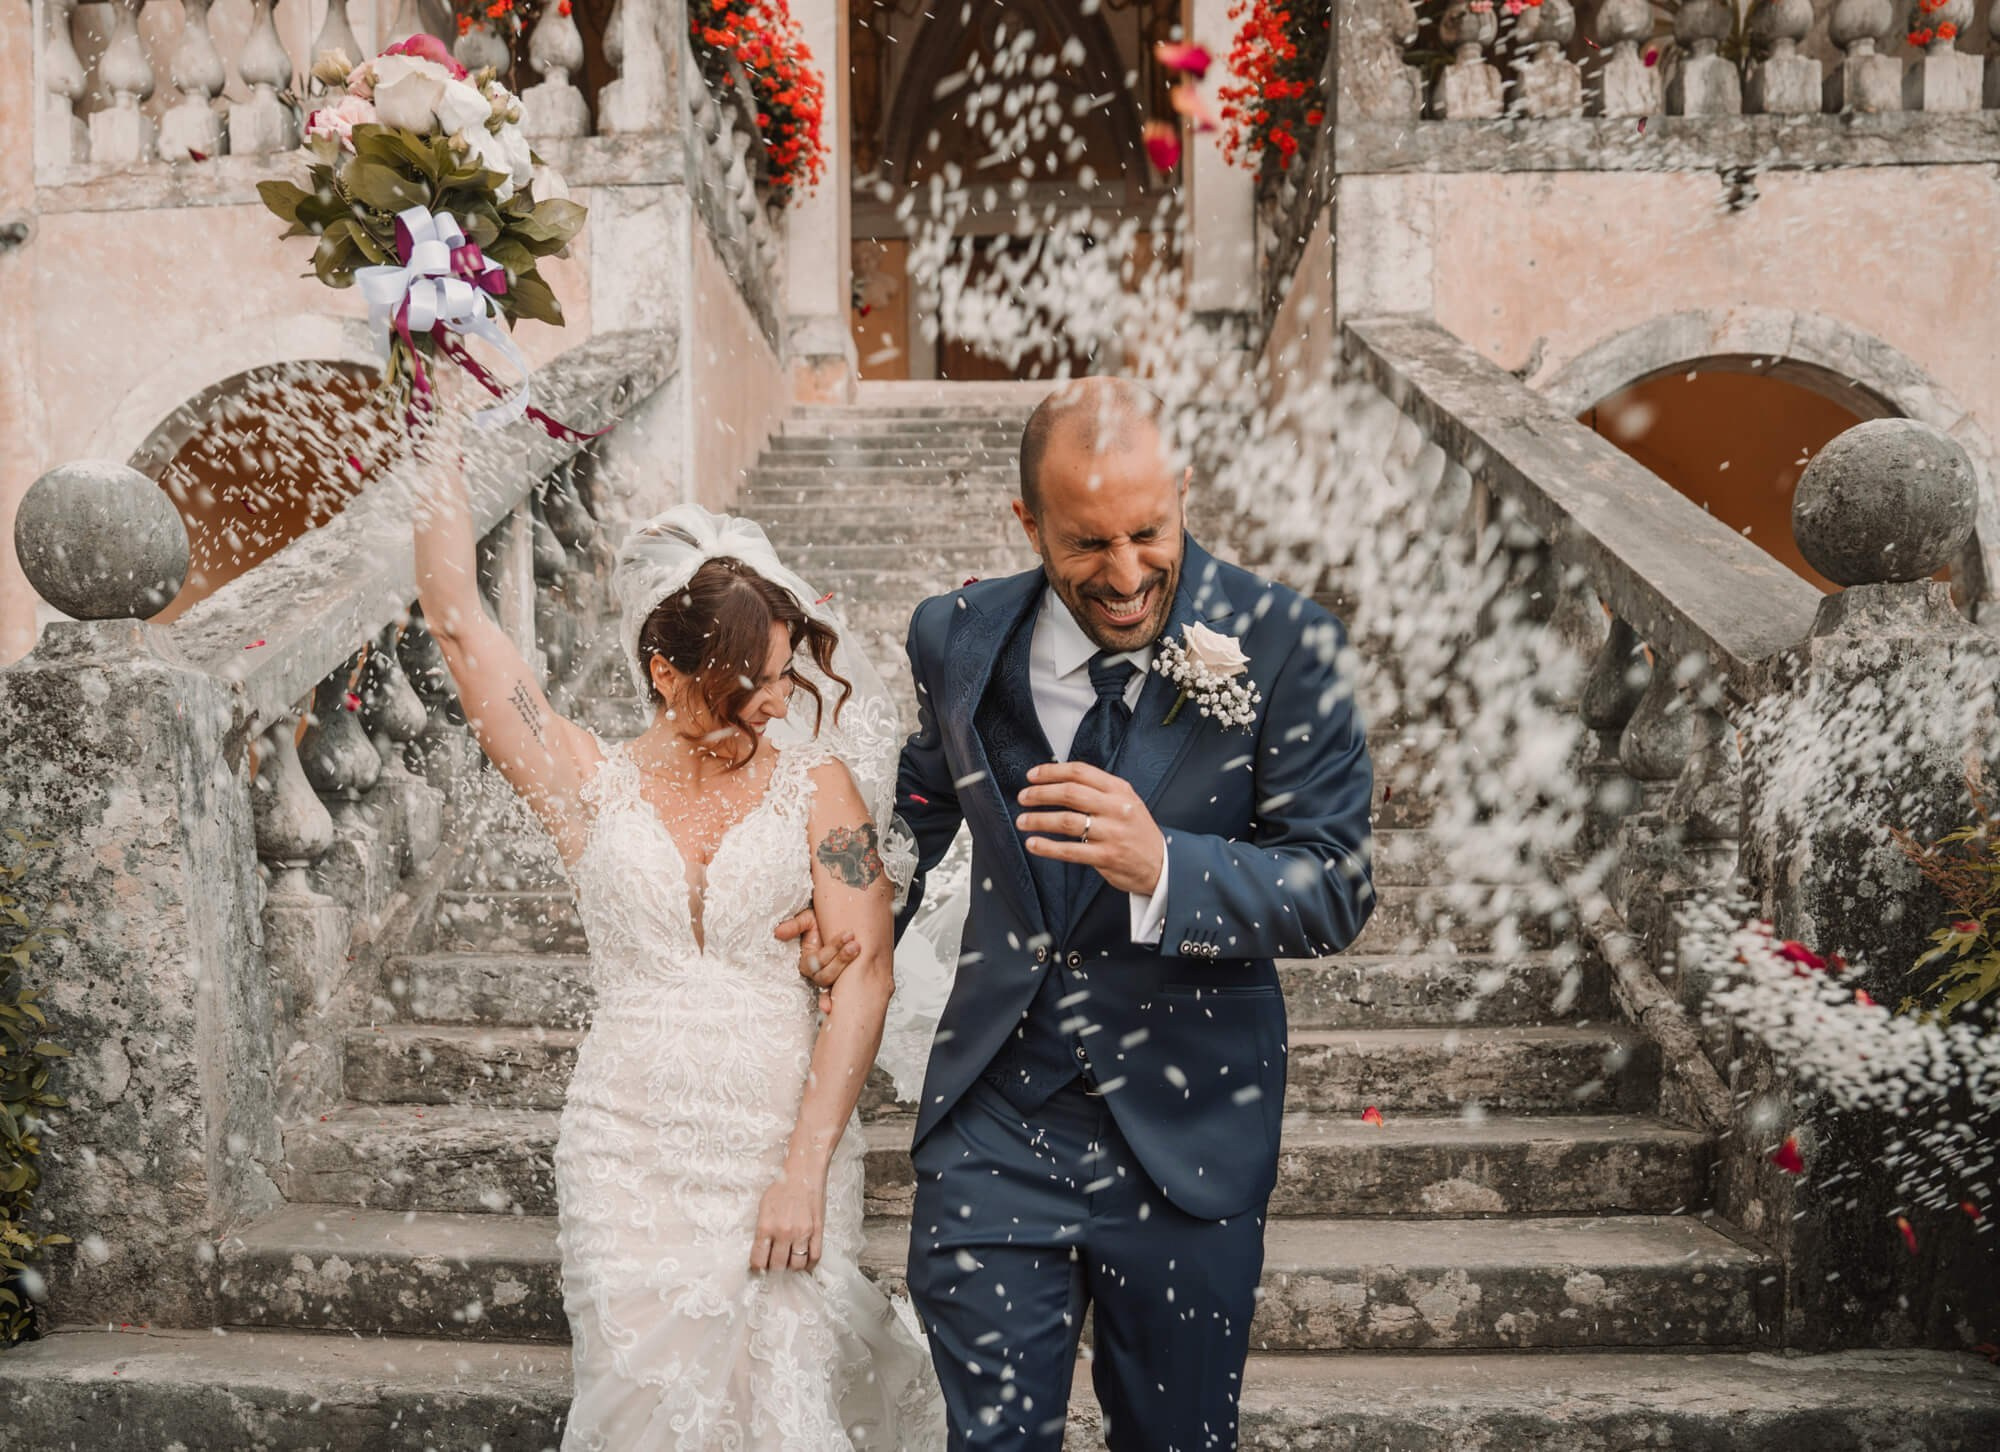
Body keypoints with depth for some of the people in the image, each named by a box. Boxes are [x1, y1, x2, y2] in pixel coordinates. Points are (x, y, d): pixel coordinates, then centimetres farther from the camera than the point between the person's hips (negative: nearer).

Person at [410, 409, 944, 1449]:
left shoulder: (817, 785, 1)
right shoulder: (594, 788, 3)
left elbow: (863, 975, -5)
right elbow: (458, 625, -1)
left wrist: (806, 1170, -12)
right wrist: (438, 443, -2)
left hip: (788, 1142, 0)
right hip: (628, 1156, 1)